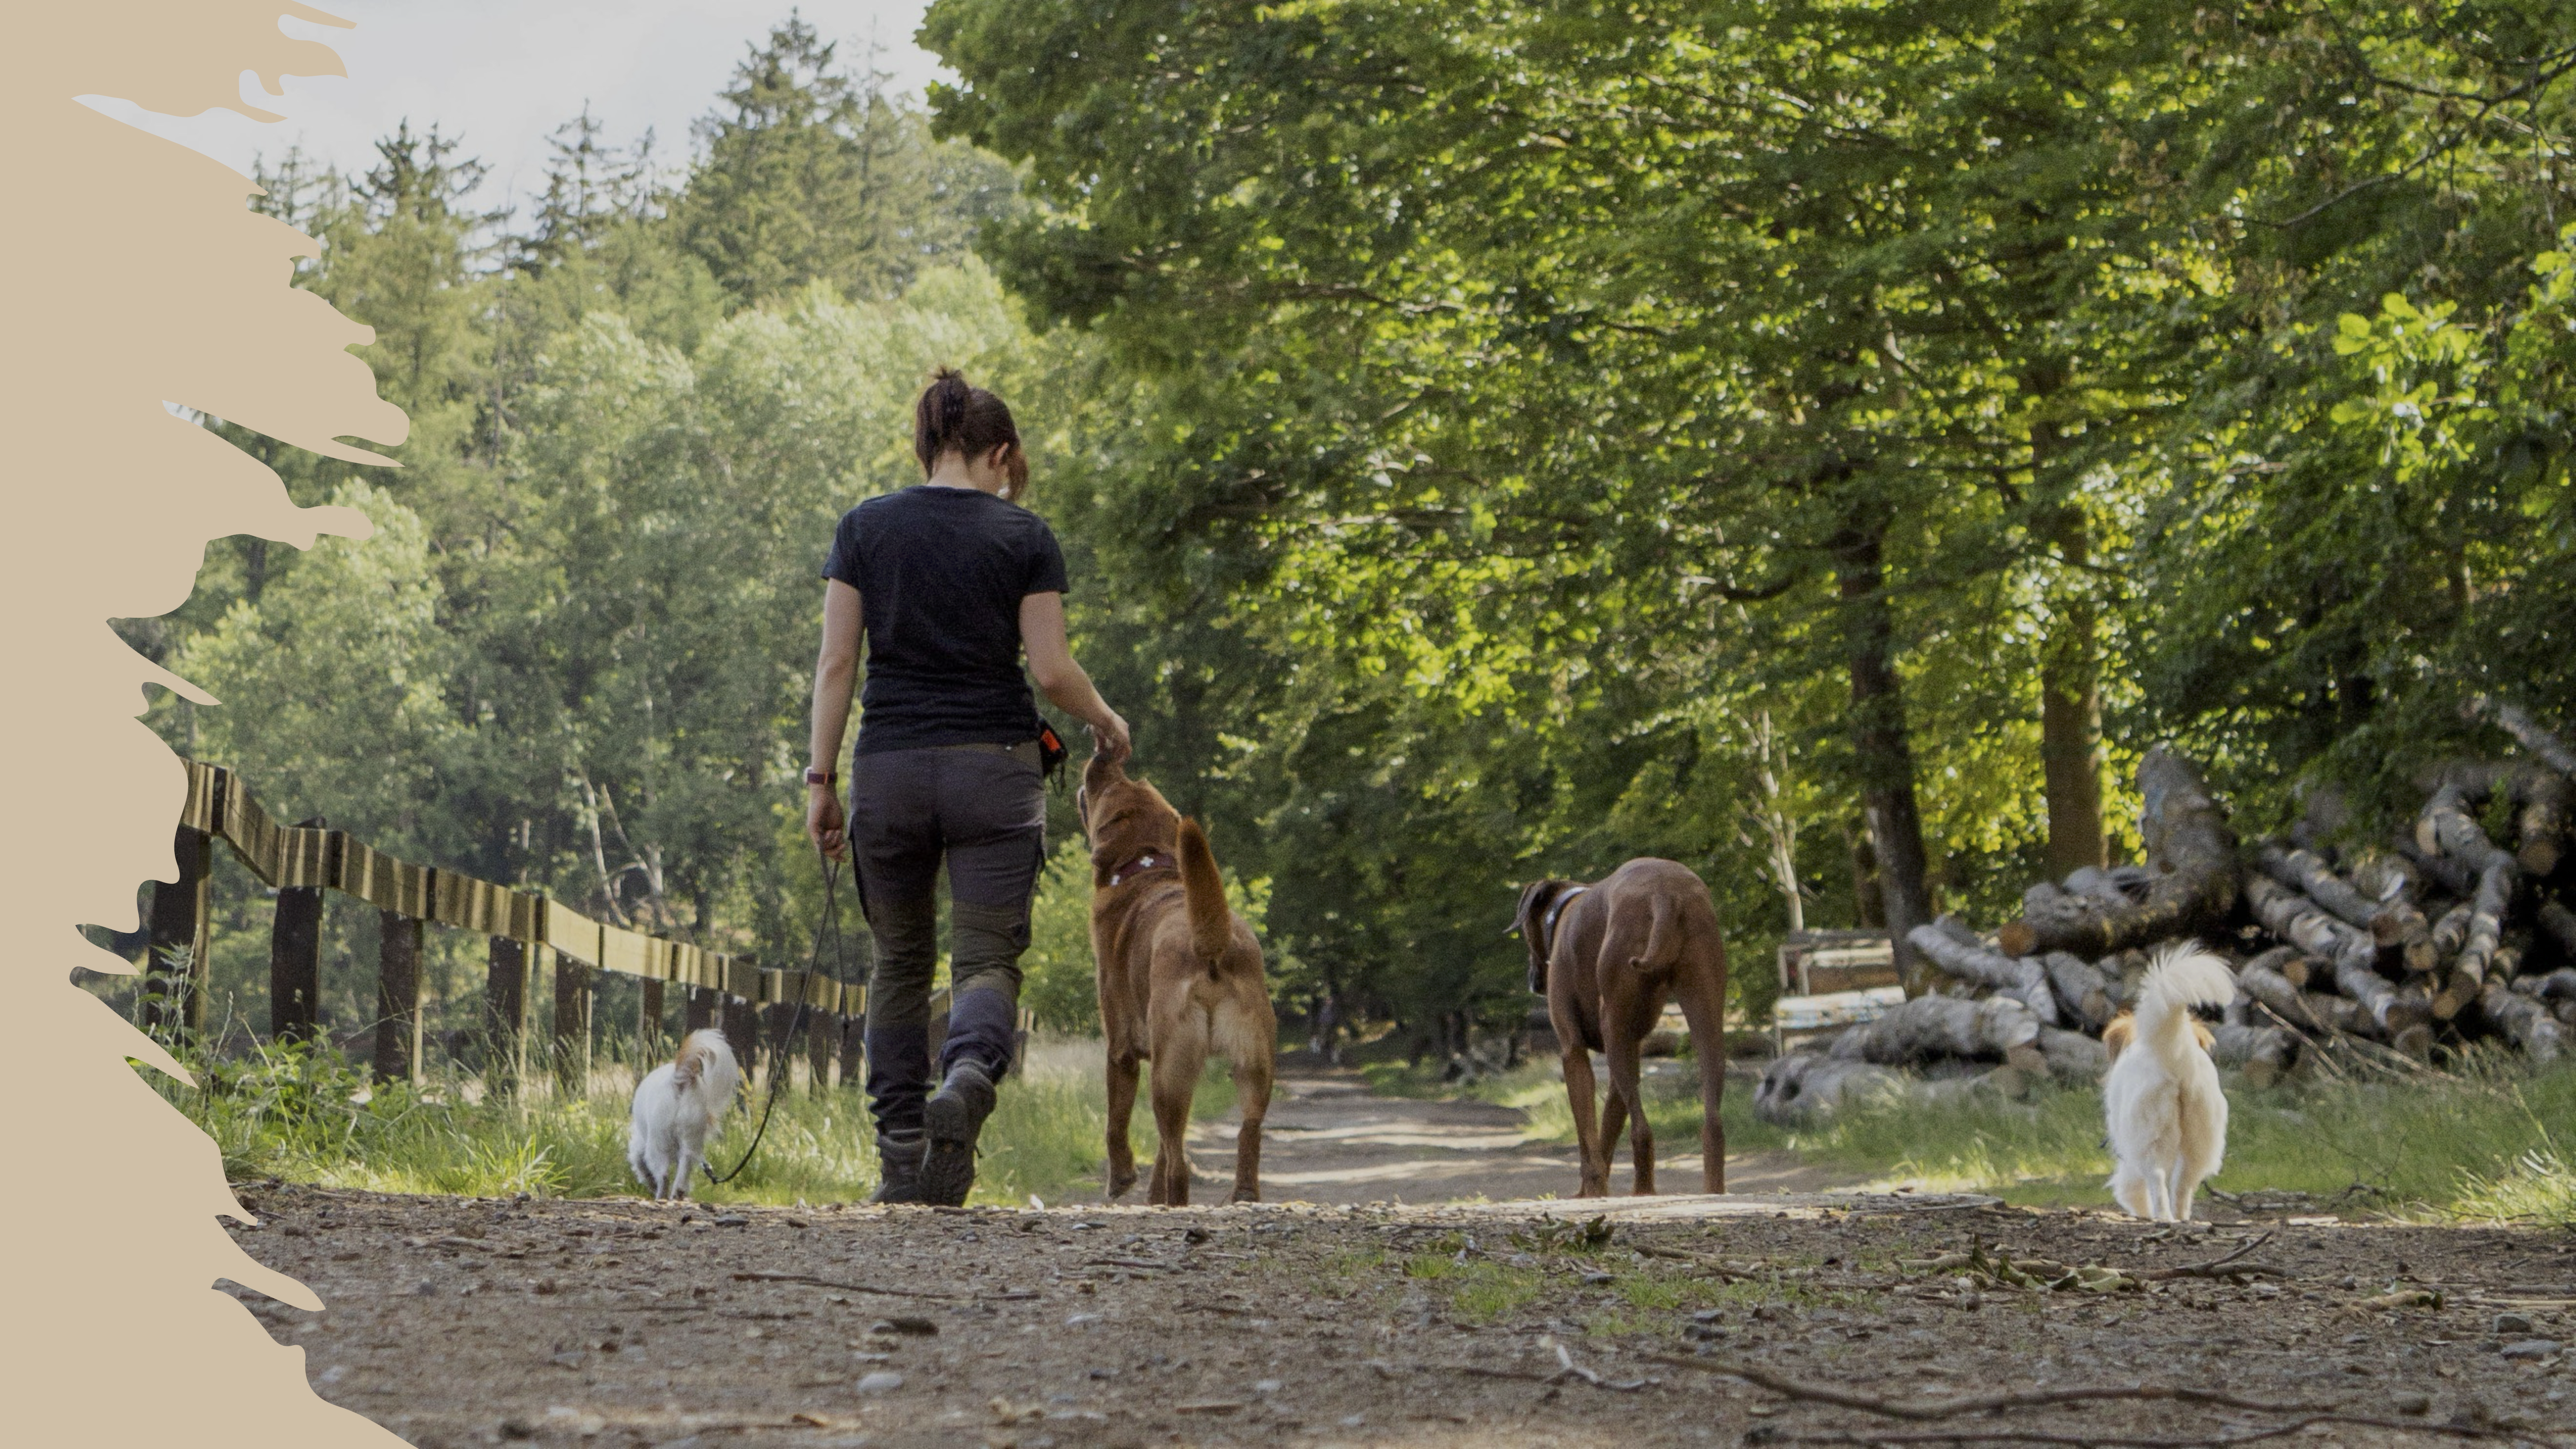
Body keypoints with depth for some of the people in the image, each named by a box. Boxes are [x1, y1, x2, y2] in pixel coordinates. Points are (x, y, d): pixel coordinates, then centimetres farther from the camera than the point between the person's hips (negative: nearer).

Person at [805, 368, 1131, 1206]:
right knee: (988, 958, -1)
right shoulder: (1024, 537, 0)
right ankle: (968, 1079, -33)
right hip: (994, 770, -2)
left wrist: (819, 779, 3)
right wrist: (1106, 723, 15)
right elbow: (1050, 668, -3)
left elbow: (836, 662, 0)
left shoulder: (865, 529, 4)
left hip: (890, 768, 2)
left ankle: (901, 1159, 11)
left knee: (900, 963, 14)